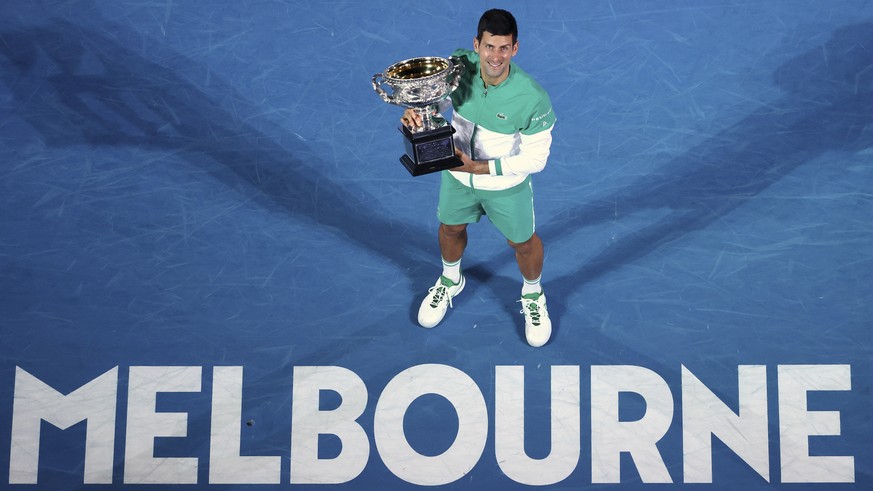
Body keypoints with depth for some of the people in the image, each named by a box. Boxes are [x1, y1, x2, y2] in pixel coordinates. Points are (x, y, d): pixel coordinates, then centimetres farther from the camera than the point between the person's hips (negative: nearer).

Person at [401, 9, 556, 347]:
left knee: (522, 242, 20)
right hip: (457, 173, 3)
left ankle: (533, 297, 52)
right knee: (450, 229, 27)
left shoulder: (533, 98, -35)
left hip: (506, 185, -3)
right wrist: (415, 111, -29)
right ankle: (450, 281, 60)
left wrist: (478, 167, -29)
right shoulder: (459, 65, -25)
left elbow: (535, 159, -25)